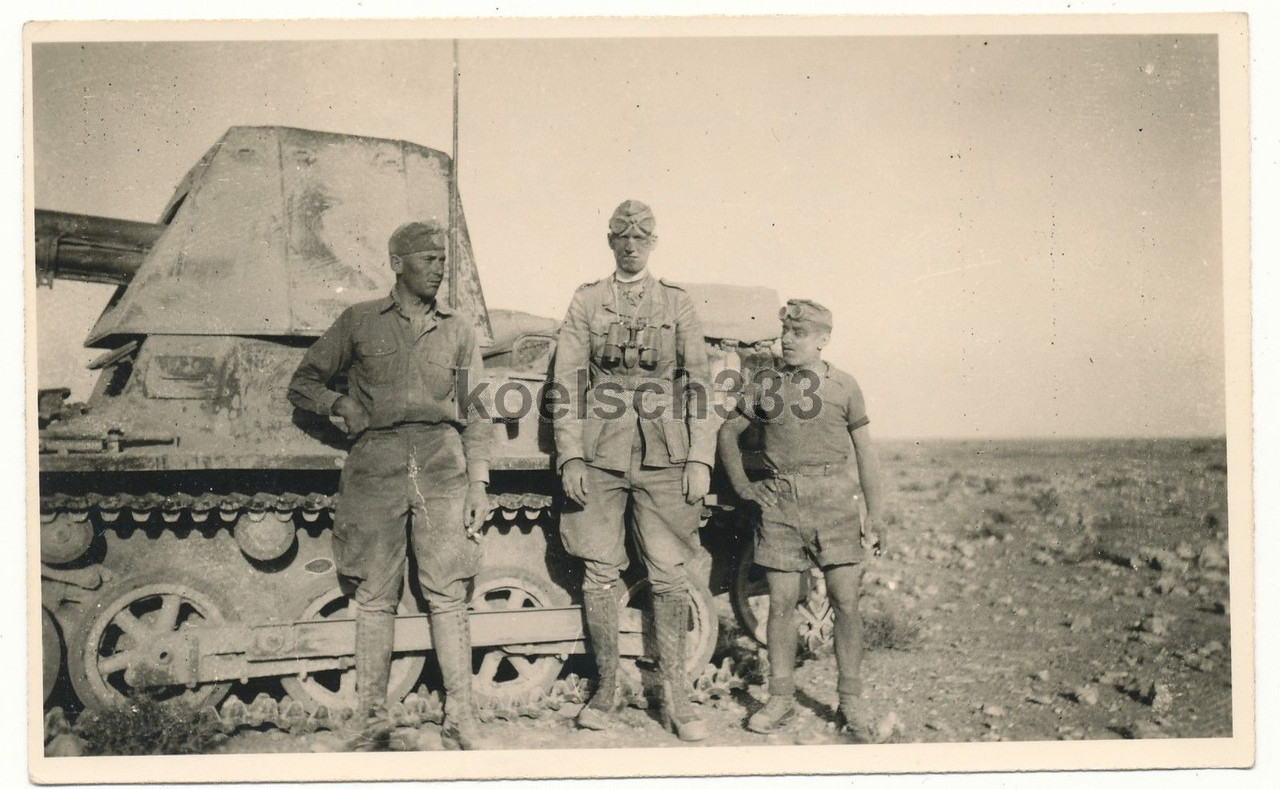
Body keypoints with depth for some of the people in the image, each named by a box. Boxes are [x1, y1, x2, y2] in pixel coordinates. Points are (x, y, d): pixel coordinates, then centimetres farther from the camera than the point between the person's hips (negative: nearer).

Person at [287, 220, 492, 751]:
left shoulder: (459, 330, 15)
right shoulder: (359, 322, 11)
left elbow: (478, 415, 14)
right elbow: (302, 385, 18)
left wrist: (479, 483, 6)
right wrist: (341, 404, -1)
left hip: (442, 466, 1)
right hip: (375, 464, -1)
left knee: (448, 595, -2)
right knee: (374, 598, 1)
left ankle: (459, 719, 3)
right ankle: (371, 719, 10)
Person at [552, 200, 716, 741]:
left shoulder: (678, 305, 11)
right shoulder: (586, 304, 10)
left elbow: (698, 387, 8)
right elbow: (568, 385, 6)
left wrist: (700, 460, 0)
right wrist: (570, 457, -4)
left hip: (664, 458, 0)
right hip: (600, 458, 0)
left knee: (670, 578, 1)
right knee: (600, 576, 4)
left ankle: (675, 698, 9)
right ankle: (607, 688, 18)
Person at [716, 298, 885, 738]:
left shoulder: (843, 385, 6)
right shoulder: (765, 383, 8)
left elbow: (864, 452, 9)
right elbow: (728, 432, 19)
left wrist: (874, 516, 6)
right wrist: (741, 485, 9)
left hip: (833, 502, -1)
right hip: (778, 502, 1)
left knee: (845, 601, -1)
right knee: (781, 602, 2)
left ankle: (849, 703, 10)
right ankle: (780, 700, 13)